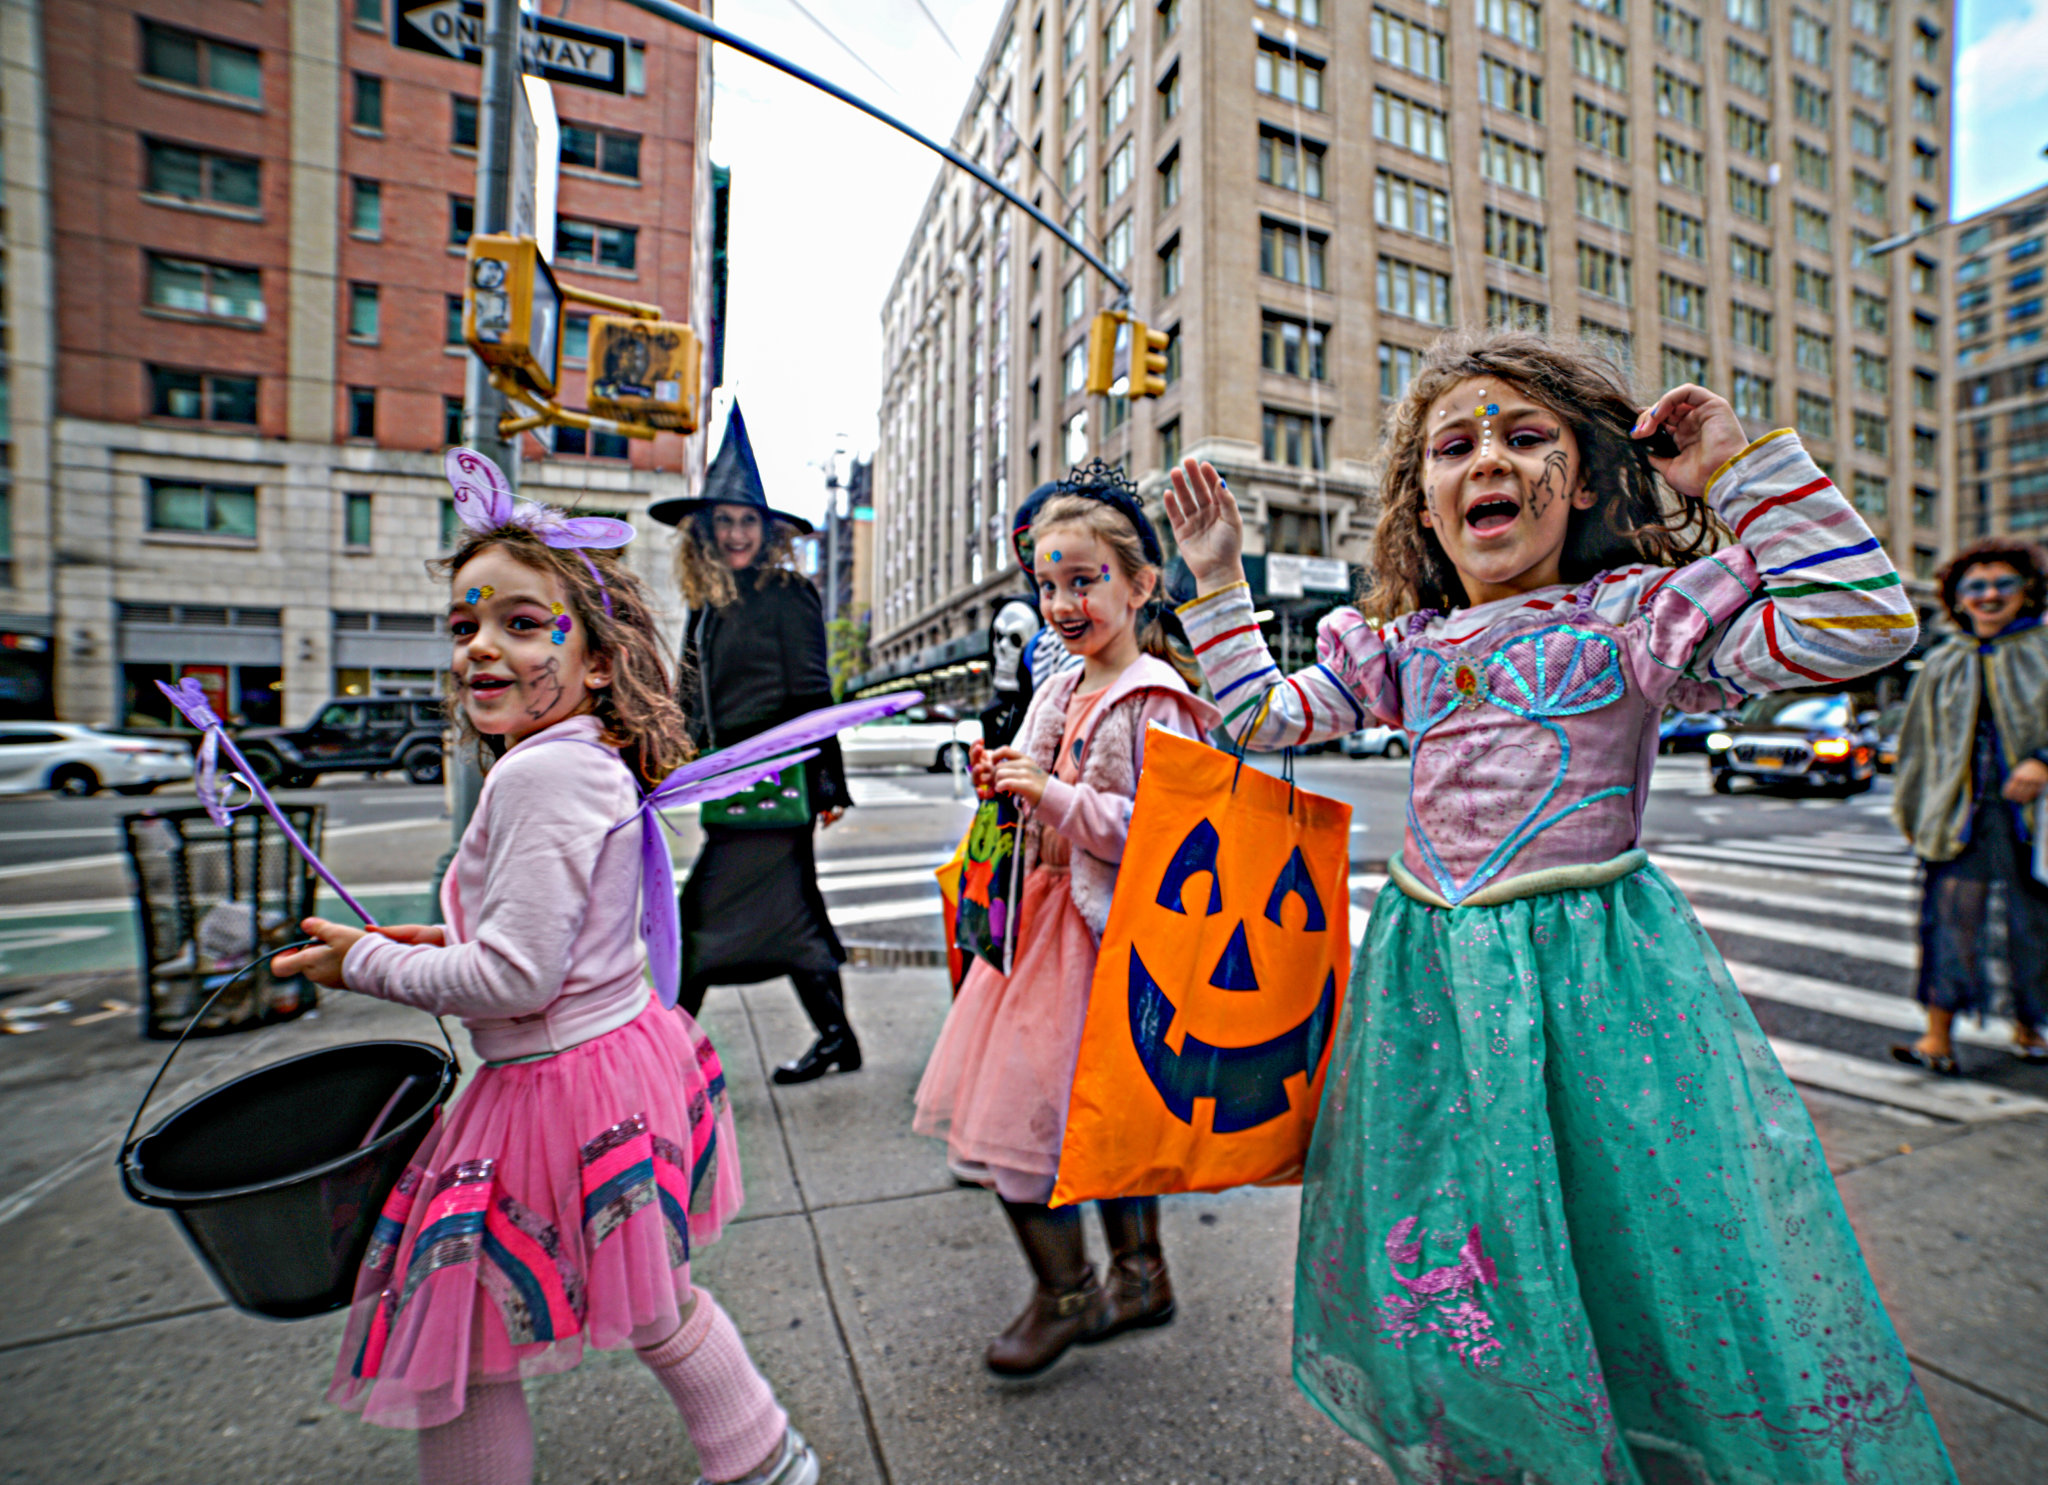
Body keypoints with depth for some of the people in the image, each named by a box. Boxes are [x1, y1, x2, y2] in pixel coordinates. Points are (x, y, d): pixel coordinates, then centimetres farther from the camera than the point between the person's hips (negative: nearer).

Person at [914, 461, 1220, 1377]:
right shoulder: (1059, 692, 11)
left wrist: (1055, 795, -23)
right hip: (1044, 917, 8)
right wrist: (1006, 788, -1)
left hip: (1106, 931, -8)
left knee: (1023, 1118, 0)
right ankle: (1138, 1276, 40)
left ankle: (1067, 1295, 25)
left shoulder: (1156, 700, -13)